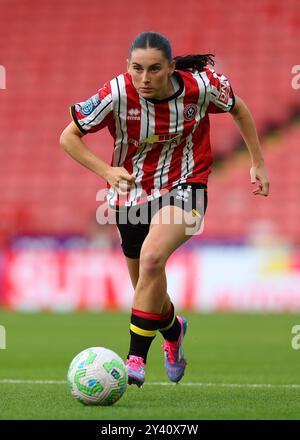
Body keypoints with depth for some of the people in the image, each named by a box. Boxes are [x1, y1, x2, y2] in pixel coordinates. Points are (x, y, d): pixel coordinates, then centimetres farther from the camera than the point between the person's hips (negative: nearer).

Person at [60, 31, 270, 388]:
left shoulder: (201, 85, -18)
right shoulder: (117, 94, -21)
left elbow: (238, 109, 5)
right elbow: (69, 137, -9)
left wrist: (258, 162, 8)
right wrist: (106, 171, -24)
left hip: (184, 187, -2)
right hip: (132, 193, 2)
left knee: (152, 258, -30)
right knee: (148, 290, 13)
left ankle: (136, 358, -24)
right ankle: (173, 330, 49)